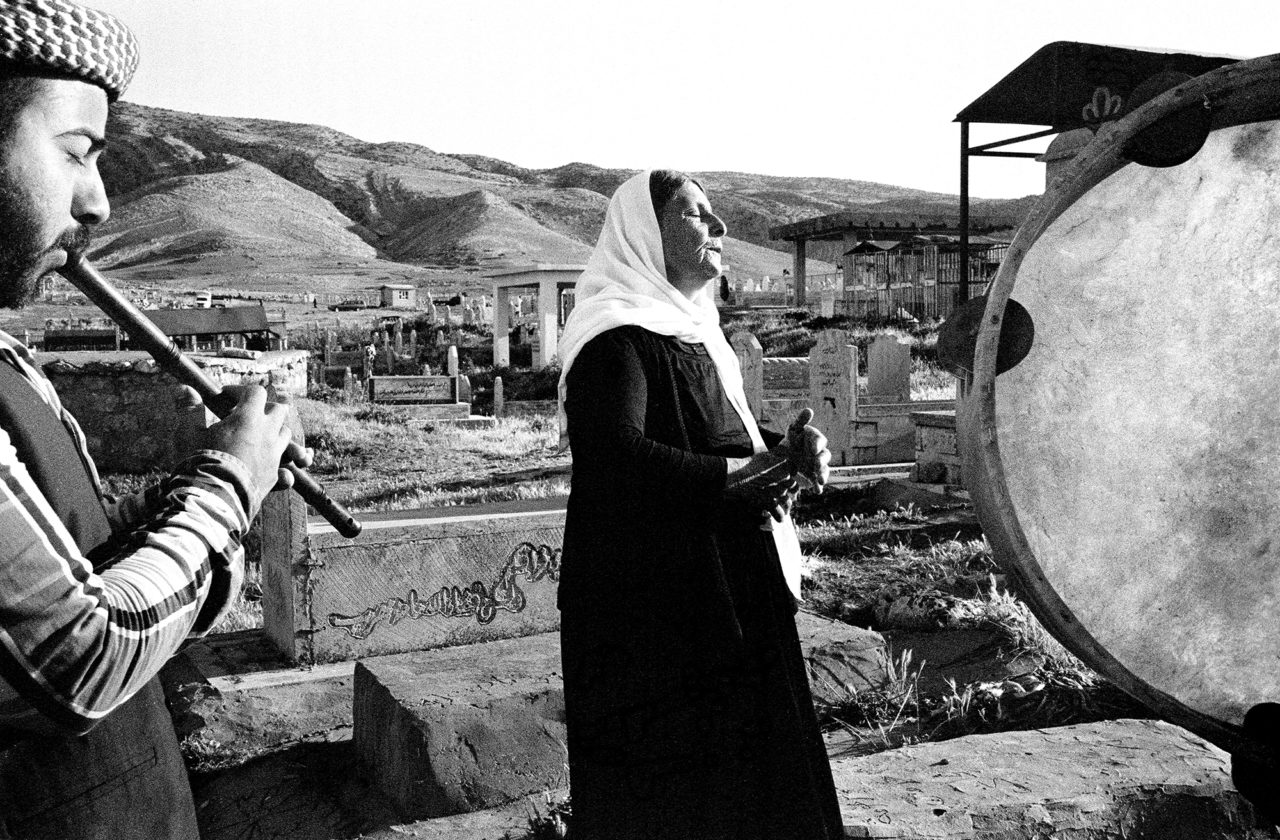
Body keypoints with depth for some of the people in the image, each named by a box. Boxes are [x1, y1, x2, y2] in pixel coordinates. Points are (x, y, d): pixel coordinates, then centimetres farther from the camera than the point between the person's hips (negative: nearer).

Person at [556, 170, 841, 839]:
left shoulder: (691, 328, 16)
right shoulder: (619, 337, -15)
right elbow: (615, 456, -30)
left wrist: (784, 451, 0)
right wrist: (739, 477, -25)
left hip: (729, 596, 9)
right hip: (656, 603, -9)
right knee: (669, 780, 1)